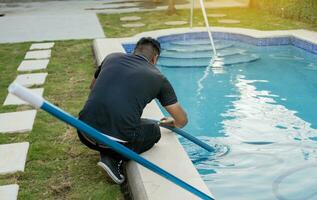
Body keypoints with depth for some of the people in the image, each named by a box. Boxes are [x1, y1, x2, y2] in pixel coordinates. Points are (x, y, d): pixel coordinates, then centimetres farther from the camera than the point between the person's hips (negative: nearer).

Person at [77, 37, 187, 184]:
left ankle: (107, 154, 13)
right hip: (116, 141, -4)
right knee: (154, 131, 25)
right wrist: (172, 123, 40)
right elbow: (182, 120, 17)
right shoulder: (158, 78, 9)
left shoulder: (112, 58, 16)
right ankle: (114, 159, 5)